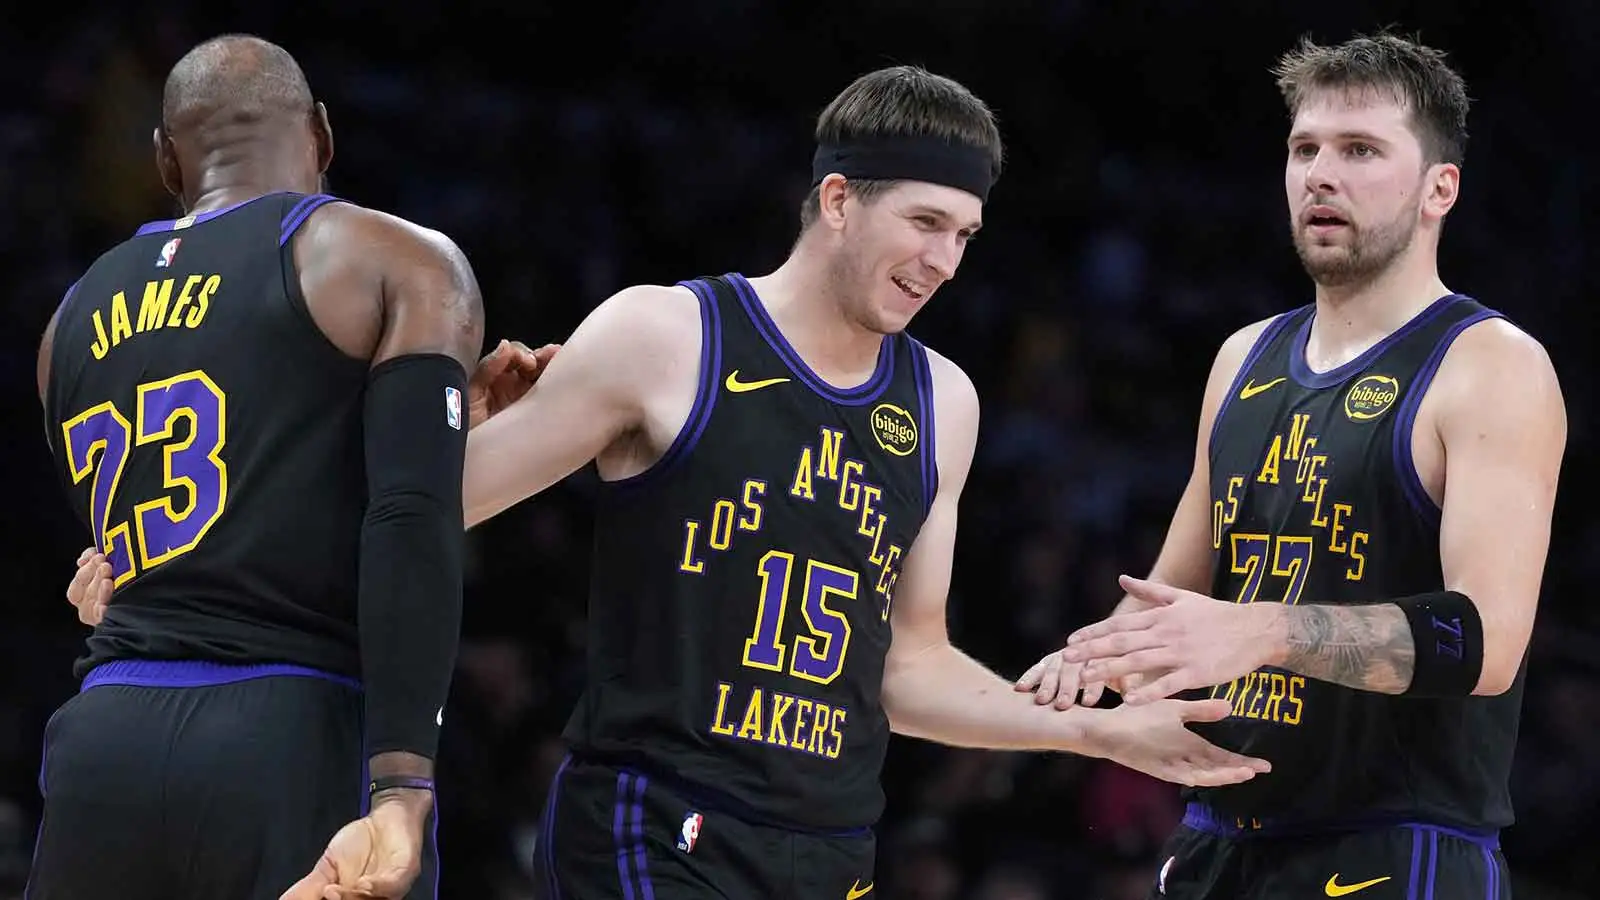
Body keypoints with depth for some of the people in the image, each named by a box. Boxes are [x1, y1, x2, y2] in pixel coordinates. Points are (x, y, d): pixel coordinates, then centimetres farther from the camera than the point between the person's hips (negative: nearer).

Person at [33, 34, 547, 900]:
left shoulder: (78, 319, 22)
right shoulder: (400, 264, 5)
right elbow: (412, 524, -10)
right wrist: (403, 787, -18)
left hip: (107, 741, 5)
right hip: (304, 750, -4)